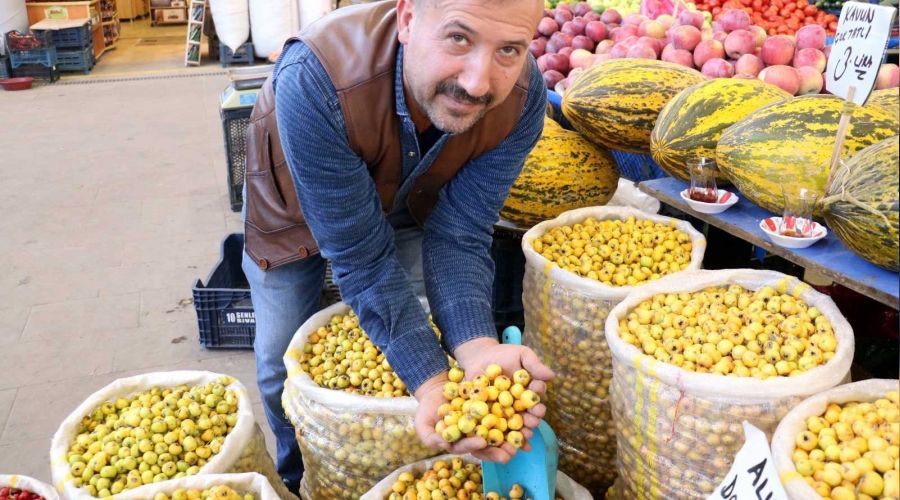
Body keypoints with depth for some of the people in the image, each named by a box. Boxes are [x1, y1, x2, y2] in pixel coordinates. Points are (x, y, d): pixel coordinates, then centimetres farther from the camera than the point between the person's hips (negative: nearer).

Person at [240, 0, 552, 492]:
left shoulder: (522, 97, -33)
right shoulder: (315, 81, -45)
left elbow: (458, 238, -28)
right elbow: (361, 257, -38)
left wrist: (476, 348, -46)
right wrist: (430, 379, -47)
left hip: (409, 206, 2)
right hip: (296, 207, -2)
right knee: (283, 364, 8)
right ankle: (298, 478, 40)